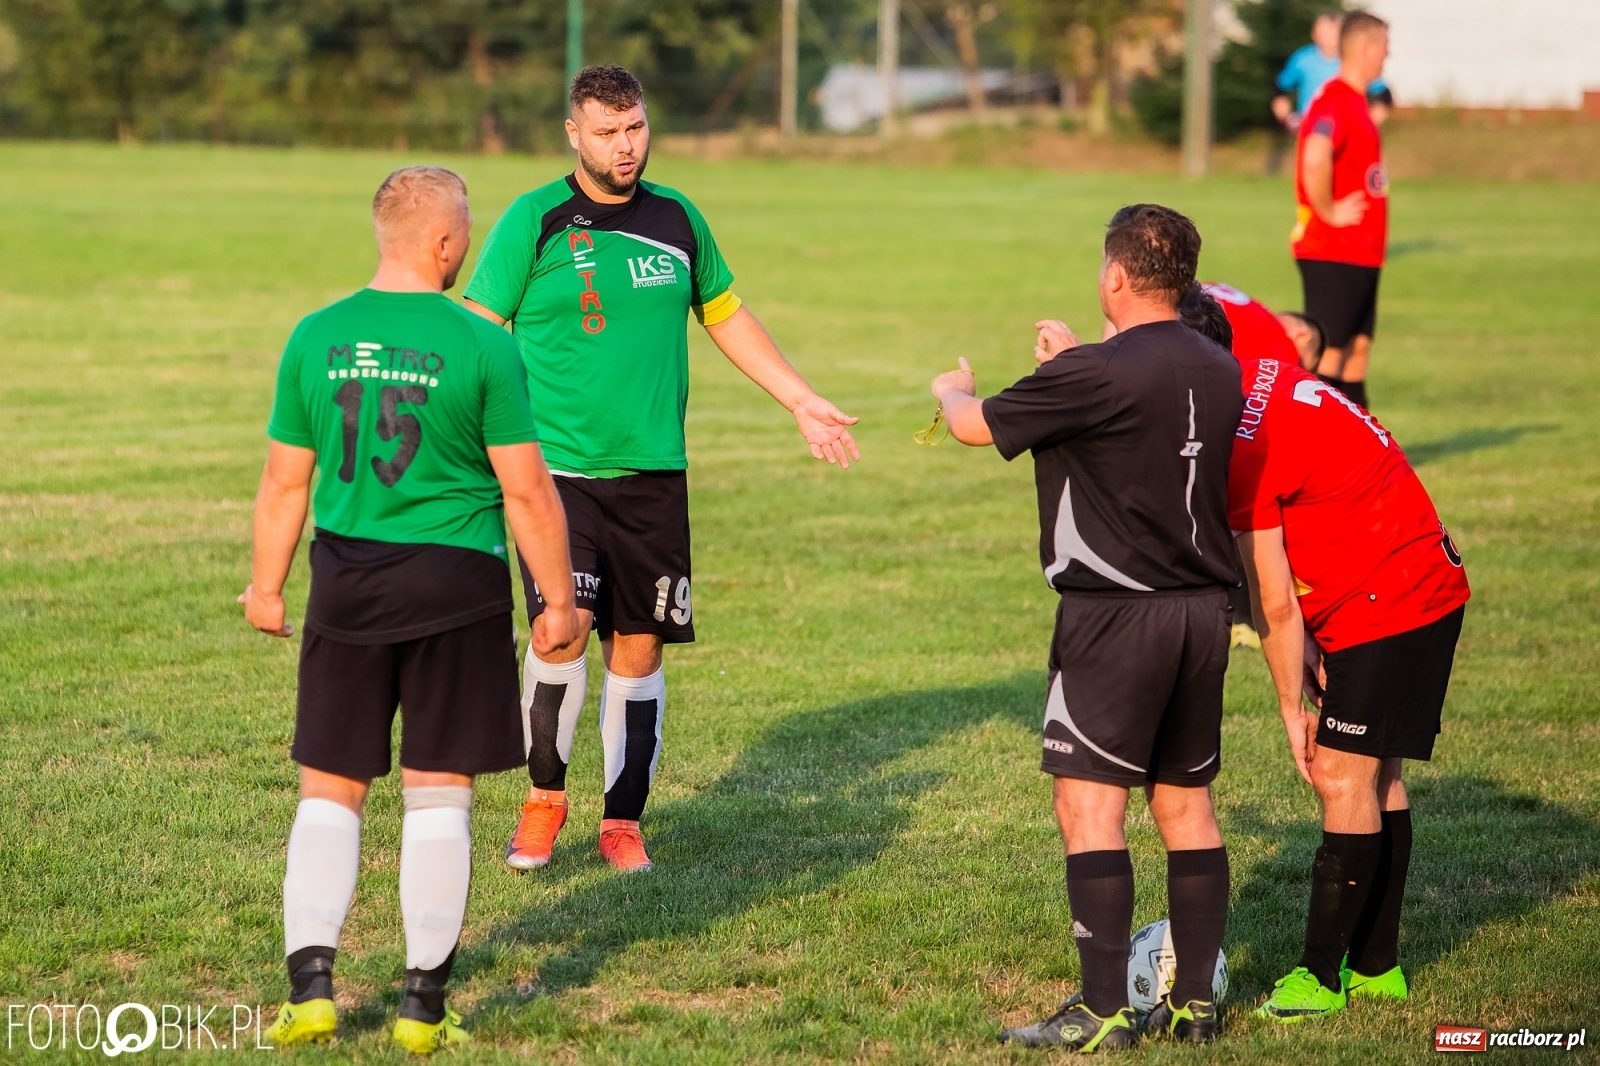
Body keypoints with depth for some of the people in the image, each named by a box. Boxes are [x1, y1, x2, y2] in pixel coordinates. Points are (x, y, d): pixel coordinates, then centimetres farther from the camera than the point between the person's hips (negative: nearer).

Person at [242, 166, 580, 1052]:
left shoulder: (316, 338, 0)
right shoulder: (482, 348, -9)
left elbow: (285, 482, 6)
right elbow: (526, 490, -7)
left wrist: (266, 587, 19)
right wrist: (558, 599, 3)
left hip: (348, 584, 2)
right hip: (456, 583, -2)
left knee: (330, 789, 11)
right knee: (438, 793, 5)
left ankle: (310, 986, 4)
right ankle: (423, 1004, 8)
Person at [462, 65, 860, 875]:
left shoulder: (676, 217, 9)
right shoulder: (534, 221, -4)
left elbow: (725, 314, 22)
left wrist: (802, 401, 22)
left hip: (654, 472, 4)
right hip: (557, 465, -4)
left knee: (639, 647, 5)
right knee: (564, 626, -17)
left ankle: (623, 823, 17)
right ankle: (544, 797, 5)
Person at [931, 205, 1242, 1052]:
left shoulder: (1099, 374, -16)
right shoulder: (1219, 370, 6)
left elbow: (977, 426, -4)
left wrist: (951, 388, 19)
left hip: (1116, 611, -7)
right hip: (1204, 608, 7)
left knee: (1089, 804, -4)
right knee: (1185, 805, 12)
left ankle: (1104, 1009, -6)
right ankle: (1195, 1001, 15)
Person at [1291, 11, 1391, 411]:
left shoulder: (1354, 101, 15)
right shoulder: (1335, 102, -18)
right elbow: (1314, 161, -35)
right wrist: (1329, 212, -21)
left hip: (1360, 254, 10)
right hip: (1332, 255, -10)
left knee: (1358, 346, 12)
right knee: (1329, 351, -7)